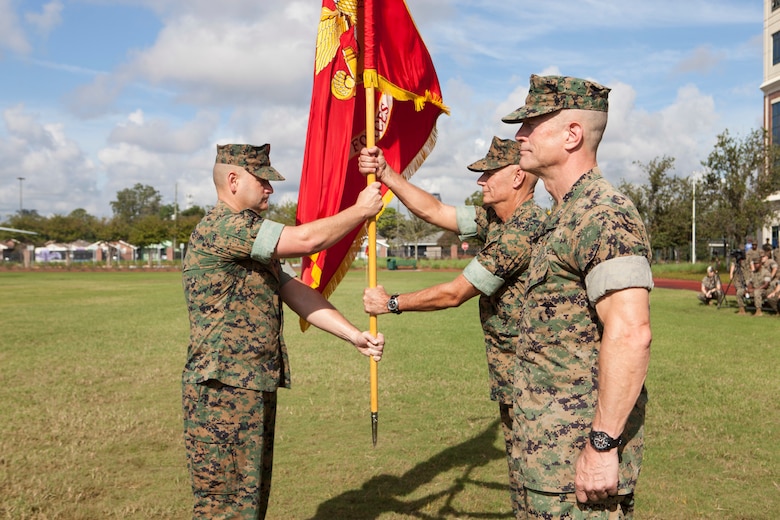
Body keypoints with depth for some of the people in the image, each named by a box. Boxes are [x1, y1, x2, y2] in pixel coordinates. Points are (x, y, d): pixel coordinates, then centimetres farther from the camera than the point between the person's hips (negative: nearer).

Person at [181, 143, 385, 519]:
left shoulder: (253, 240, 17)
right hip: (223, 392, -10)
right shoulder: (220, 227, -15)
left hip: (256, 389, 10)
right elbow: (306, 239, -20)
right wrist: (361, 210, -5)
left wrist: (354, 336, -1)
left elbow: (297, 292, 9)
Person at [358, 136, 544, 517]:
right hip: (513, 373, 10)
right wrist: (385, 174, 3)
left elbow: (455, 293, -19)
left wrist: (391, 303, -7)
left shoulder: (521, 231, -23)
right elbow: (434, 211, 11)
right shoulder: (495, 218, 8)